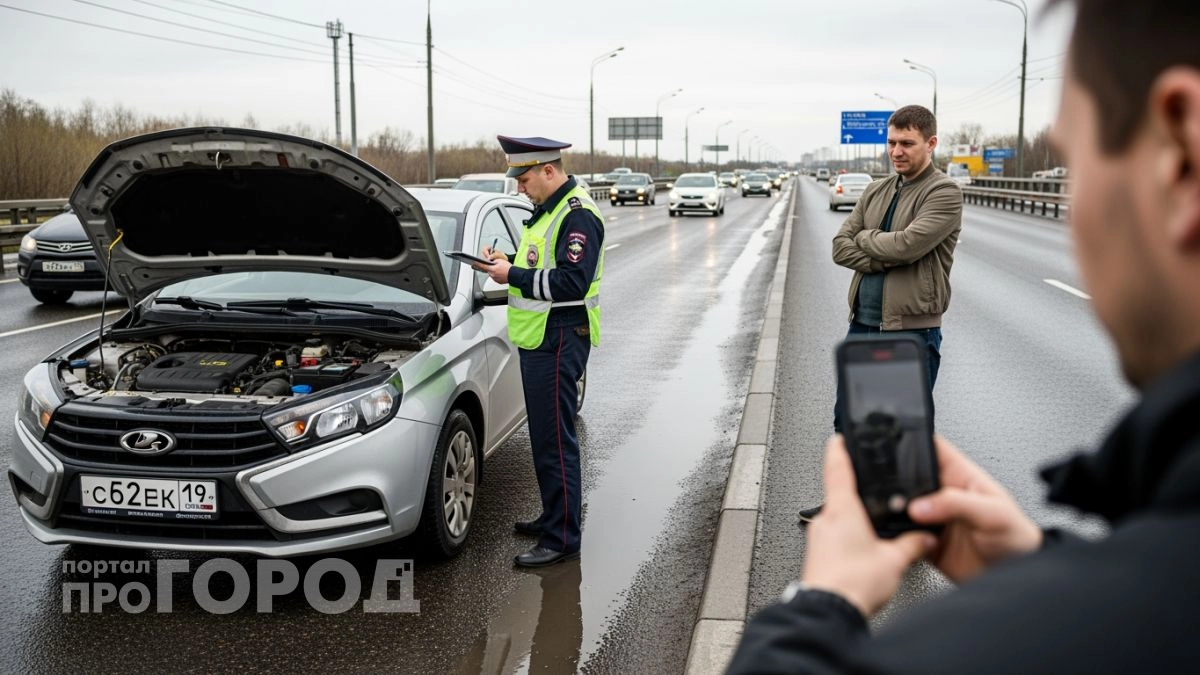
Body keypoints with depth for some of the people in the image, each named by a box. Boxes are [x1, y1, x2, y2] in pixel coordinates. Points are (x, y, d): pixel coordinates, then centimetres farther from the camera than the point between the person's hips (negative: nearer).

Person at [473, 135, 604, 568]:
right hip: (537, 338, 11)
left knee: (555, 439, -7)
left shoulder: (578, 216, -16)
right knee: (545, 436, 18)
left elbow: (571, 283, -25)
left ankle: (562, 539, 0)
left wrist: (513, 276, -19)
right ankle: (554, 516, 31)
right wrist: (507, 262, 8)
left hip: (559, 339, -11)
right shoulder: (548, 210, 17)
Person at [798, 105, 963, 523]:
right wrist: (883, 258, -12)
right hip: (863, 323, 7)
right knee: (847, 418, 17)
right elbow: (841, 247, 4)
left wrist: (865, 238, -5)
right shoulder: (876, 192, 12)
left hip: (912, 330, -7)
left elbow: (908, 244, -23)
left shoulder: (943, 193, -9)